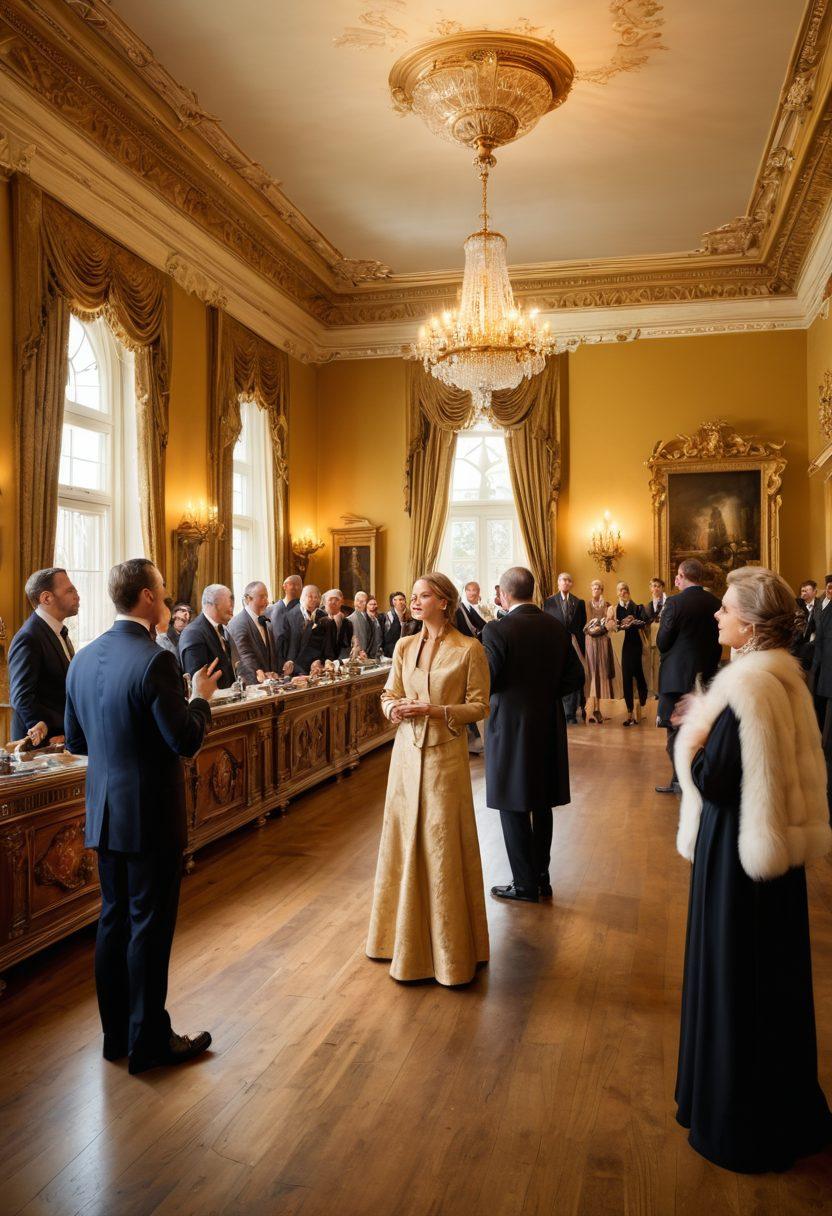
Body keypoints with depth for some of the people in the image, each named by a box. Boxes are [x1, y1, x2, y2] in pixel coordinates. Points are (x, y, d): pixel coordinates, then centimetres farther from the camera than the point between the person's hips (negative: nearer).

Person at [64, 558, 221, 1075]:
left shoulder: (84, 659, 3)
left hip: (105, 813, 8)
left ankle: (117, 1032, 32)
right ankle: (149, 1041, 20)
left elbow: (76, 741, 11)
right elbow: (187, 741, -21)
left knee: (115, 919, 18)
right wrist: (202, 697, -5)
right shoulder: (155, 661, -21)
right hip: (151, 815, -8)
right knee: (150, 926, 5)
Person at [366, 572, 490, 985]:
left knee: (443, 845, 2)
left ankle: (447, 944, 20)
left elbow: (479, 706, -7)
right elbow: (388, 695, 11)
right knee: (405, 840, 11)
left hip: (445, 754, -4)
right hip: (407, 752, 5)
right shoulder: (404, 647, 7)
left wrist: (435, 710, -18)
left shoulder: (469, 650, -8)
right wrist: (395, 708, -11)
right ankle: (406, 933, 29)